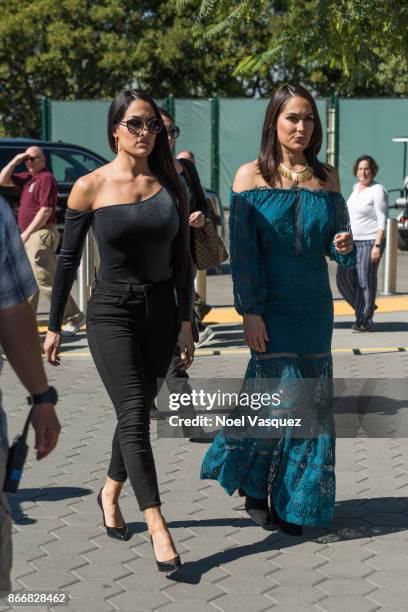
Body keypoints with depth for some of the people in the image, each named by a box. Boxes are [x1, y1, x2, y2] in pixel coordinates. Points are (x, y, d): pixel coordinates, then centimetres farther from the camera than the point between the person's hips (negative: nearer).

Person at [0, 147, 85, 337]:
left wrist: (26, 233, -17)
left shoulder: (46, 179, -12)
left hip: (41, 234, -10)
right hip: (31, 236, 10)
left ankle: (74, 317, -4)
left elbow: (46, 211, -19)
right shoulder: (27, 178, 16)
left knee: (45, 280, -11)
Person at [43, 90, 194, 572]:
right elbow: (68, 259, 0)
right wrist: (54, 325, 2)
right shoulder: (90, 187, -6)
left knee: (137, 410, 13)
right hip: (111, 311, -4)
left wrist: (185, 321, 2)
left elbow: (182, 258, 6)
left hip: (161, 310, 4)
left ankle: (110, 492, 36)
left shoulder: (170, 184, 3)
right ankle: (157, 527, -11)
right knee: (134, 415, -12)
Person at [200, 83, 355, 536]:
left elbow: (335, 240, 13)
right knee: (278, 397, -4)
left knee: (307, 401, 6)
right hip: (271, 307, -4)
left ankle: (290, 499, 21)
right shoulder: (252, 175, -4)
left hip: (314, 307, 4)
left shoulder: (326, 177, 7)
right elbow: (242, 250, -8)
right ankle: (255, 490, 18)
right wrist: (249, 311, -13)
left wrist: (344, 246, -11)